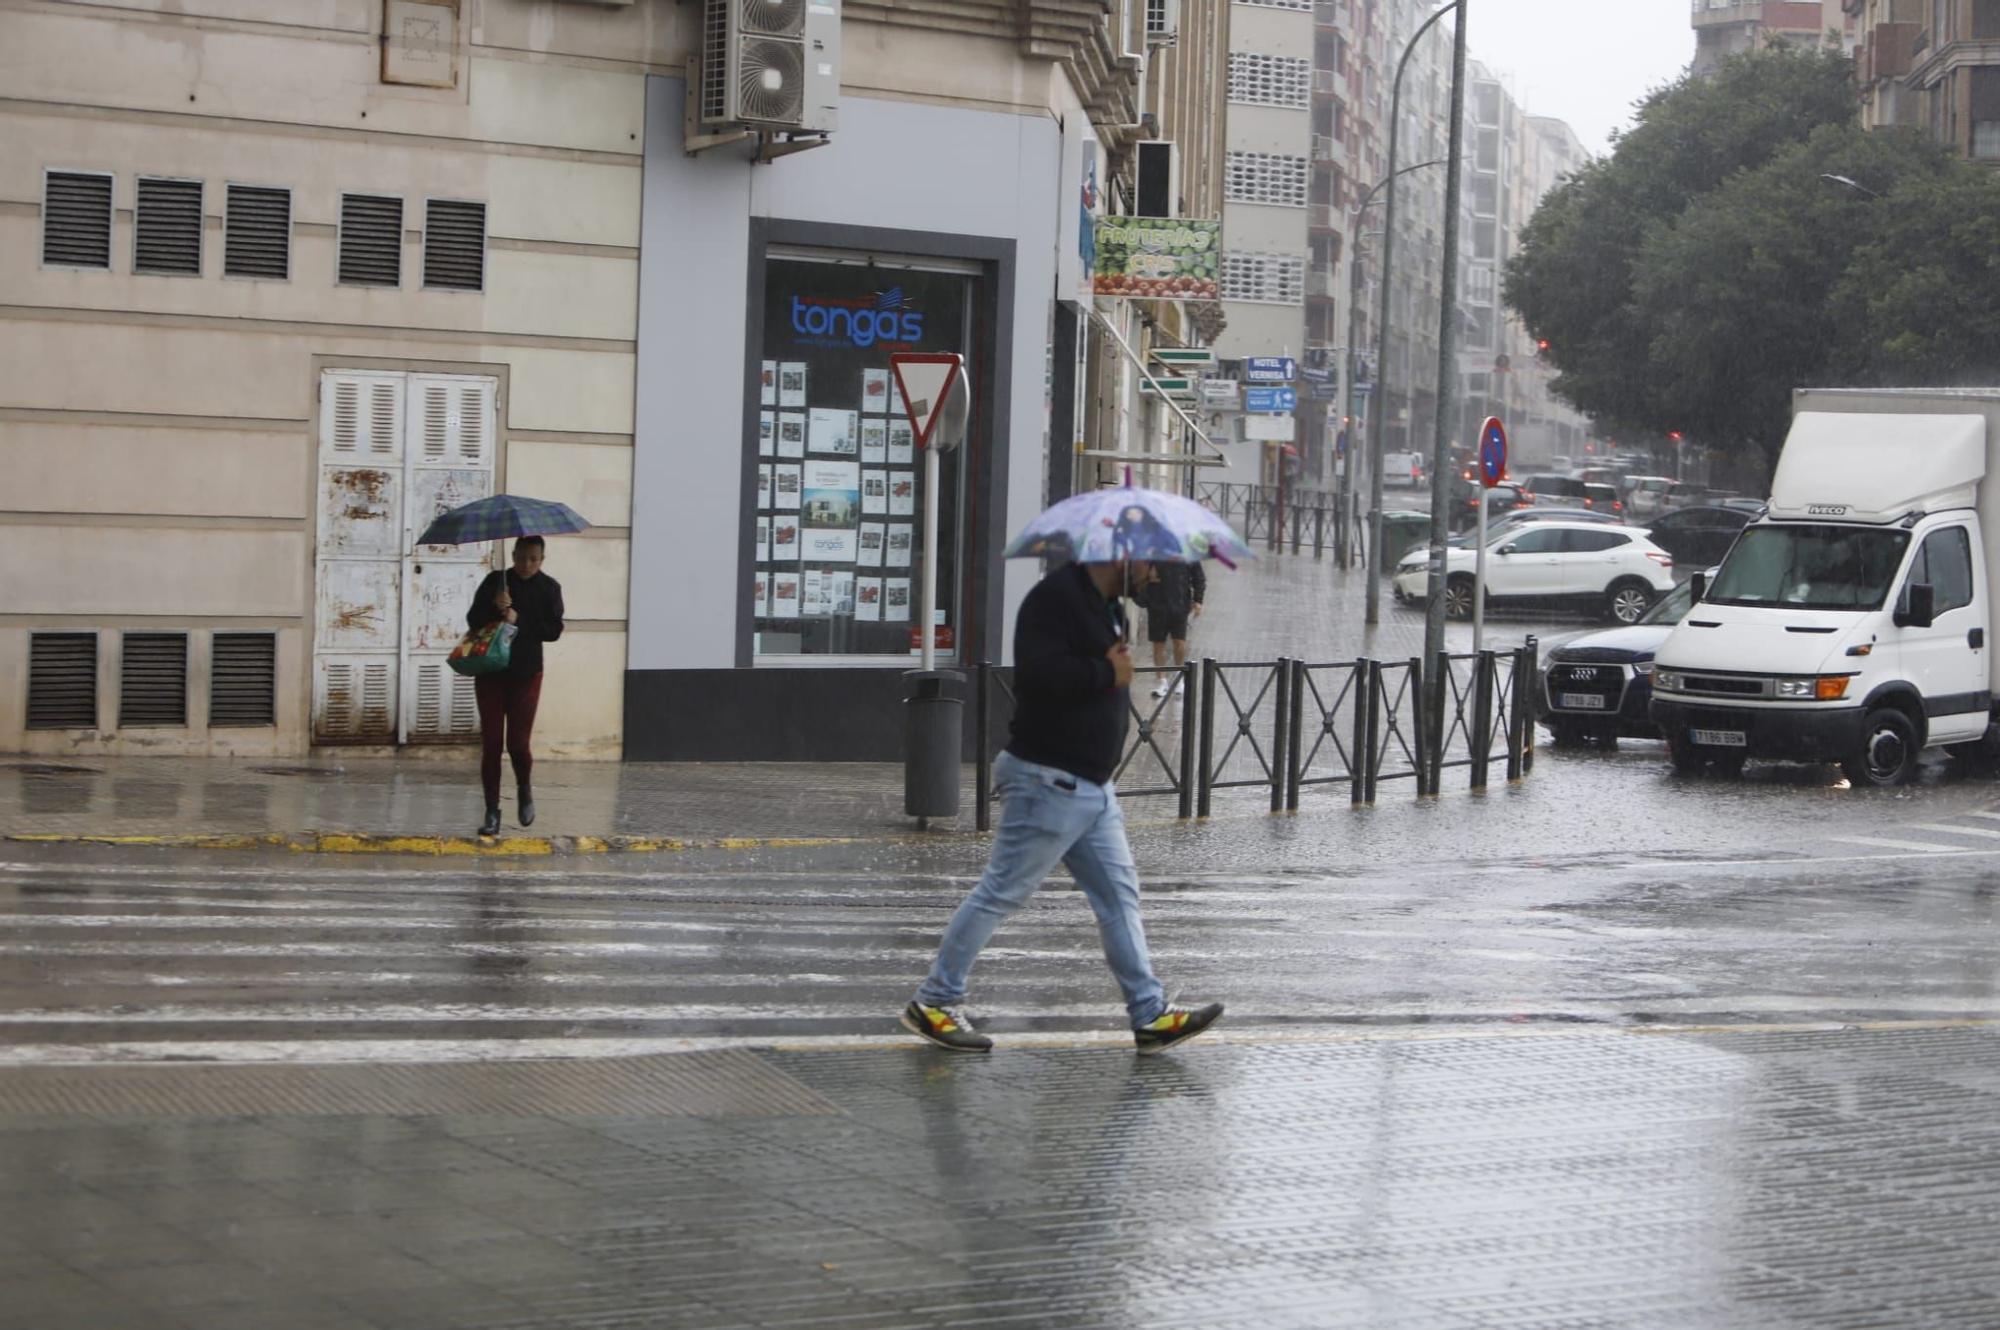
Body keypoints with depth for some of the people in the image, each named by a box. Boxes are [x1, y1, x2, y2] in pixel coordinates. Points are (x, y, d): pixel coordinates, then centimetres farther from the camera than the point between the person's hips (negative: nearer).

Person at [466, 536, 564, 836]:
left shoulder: (549, 588, 0)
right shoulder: (495, 581, 2)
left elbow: (554, 630, -7)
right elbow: (473, 620, -1)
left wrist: (519, 620, -17)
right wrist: (494, 607, -19)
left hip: (526, 674, -1)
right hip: (490, 672, 1)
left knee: (517, 743, -5)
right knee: (491, 744, -1)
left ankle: (525, 789, 27)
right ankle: (492, 811, 6)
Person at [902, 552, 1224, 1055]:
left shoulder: (1107, 607, 16)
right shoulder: (1056, 597, -16)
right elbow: (1042, 672, -30)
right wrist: (1108, 673, -18)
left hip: (1093, 786, 10)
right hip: (1050, 782, -10)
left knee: (1119, 894, 8)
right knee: (1002, 892, -3)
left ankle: (1150, 1013, 11)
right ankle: (933, 1002, 6)